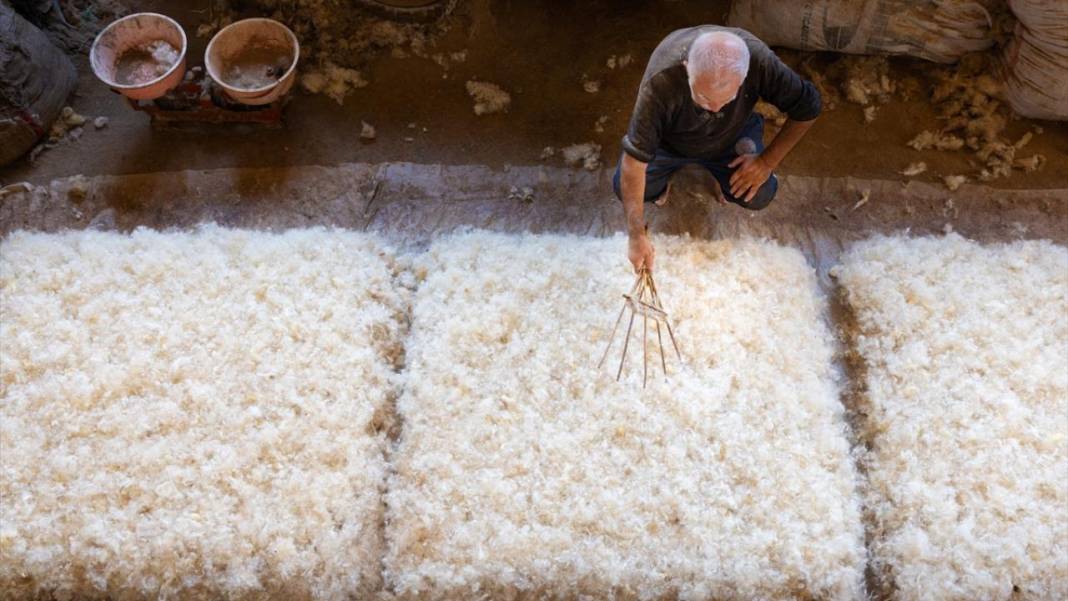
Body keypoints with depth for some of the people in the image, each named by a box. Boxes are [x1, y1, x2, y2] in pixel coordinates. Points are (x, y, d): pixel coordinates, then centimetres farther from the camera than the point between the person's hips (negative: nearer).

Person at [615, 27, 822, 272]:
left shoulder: (759, 61, -37)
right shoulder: (661, 80, -42)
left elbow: (808, 107, -20)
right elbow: (634, 158, -38)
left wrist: (767, 161, -21)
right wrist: (637, 236, -38)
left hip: (731, 137, 1)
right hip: (670, 140, -1)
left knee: (758, 197, -15)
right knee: (625, 189, -17)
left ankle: (720, 173, 19)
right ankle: (670, 168, 16)